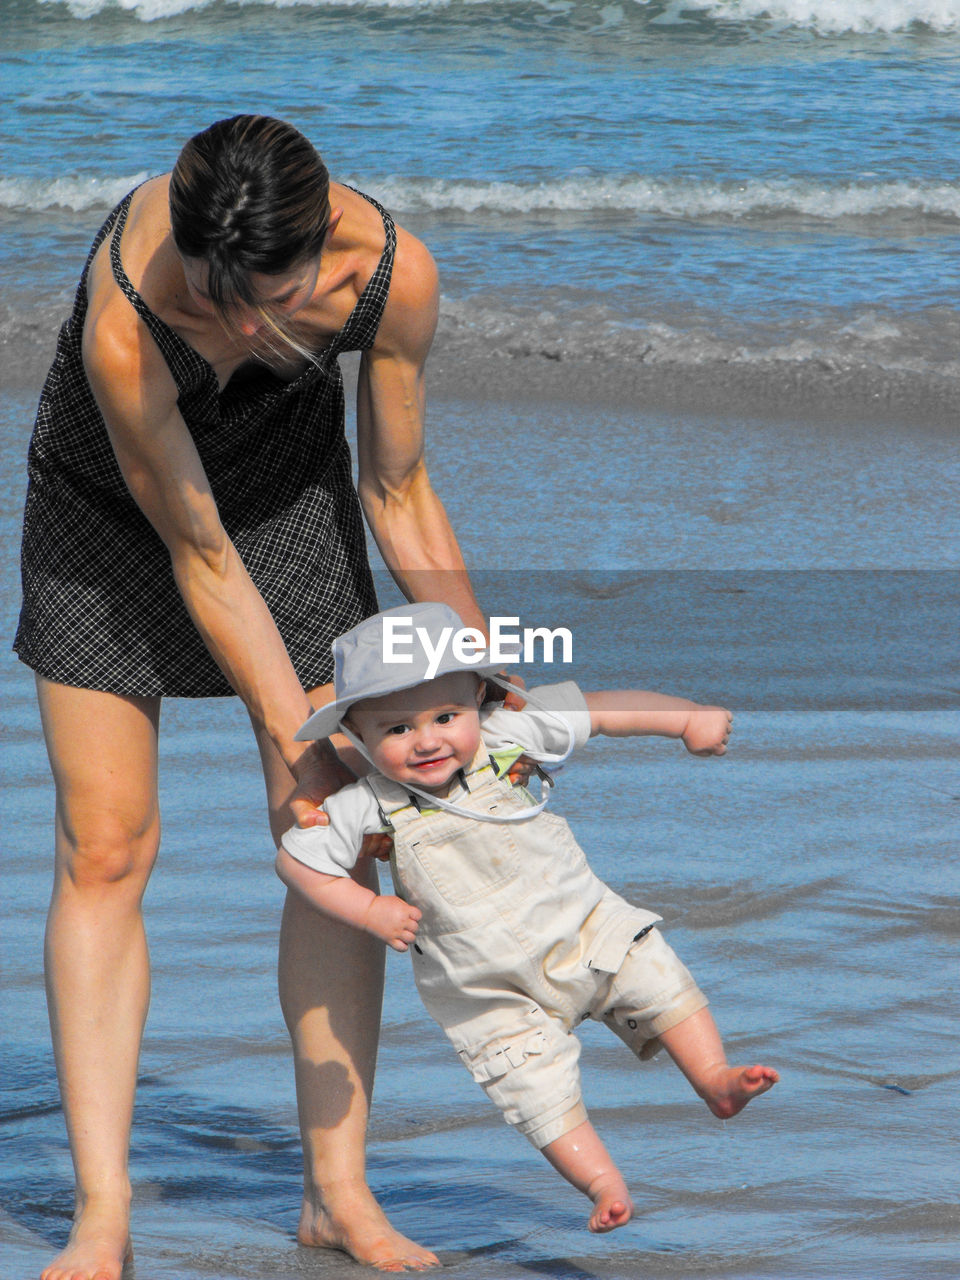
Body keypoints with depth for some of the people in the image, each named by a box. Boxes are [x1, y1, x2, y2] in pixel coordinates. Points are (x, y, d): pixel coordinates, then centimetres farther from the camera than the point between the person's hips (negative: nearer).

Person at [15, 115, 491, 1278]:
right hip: (109, 499, -3)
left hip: (288, 477, 3)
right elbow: (202, 559, -29)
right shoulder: (123, 320, -41)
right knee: (105, 848, -8)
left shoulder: (391, 272, -32)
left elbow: (397, 493, -13)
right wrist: (294, 738, -25)